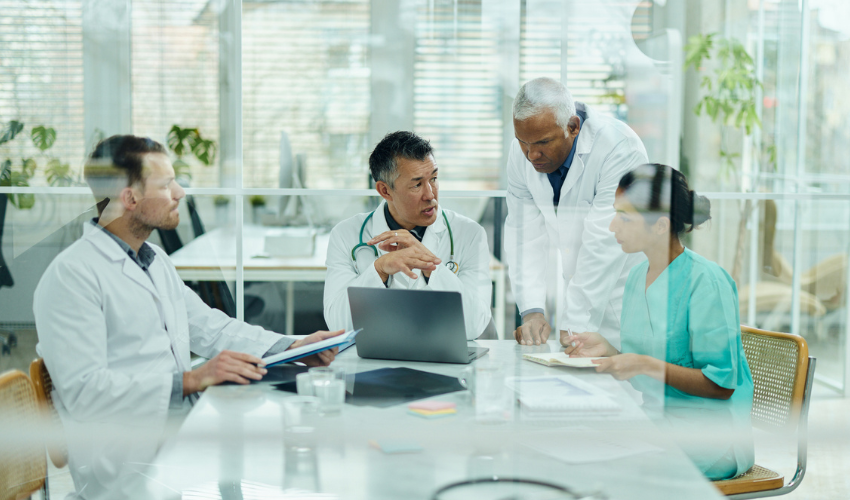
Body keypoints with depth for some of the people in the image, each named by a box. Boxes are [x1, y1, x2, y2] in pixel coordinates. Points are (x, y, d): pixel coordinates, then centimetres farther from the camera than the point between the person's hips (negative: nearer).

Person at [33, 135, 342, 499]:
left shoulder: (157, 261, 19)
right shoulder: (71, 275, -11)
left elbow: (209, 328, 21)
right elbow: (83, 391, -18)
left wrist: (294, 347, 6)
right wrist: (191, 380, -21)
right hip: (125, 464, -8)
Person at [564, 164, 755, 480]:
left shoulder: (706, 281, -15)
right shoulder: (637, 276, 9)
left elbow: (721, 385, -16)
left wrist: (647, 366, -23)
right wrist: (608, 350, -2)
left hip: (708, 432, -7)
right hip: (652, 418, 7)